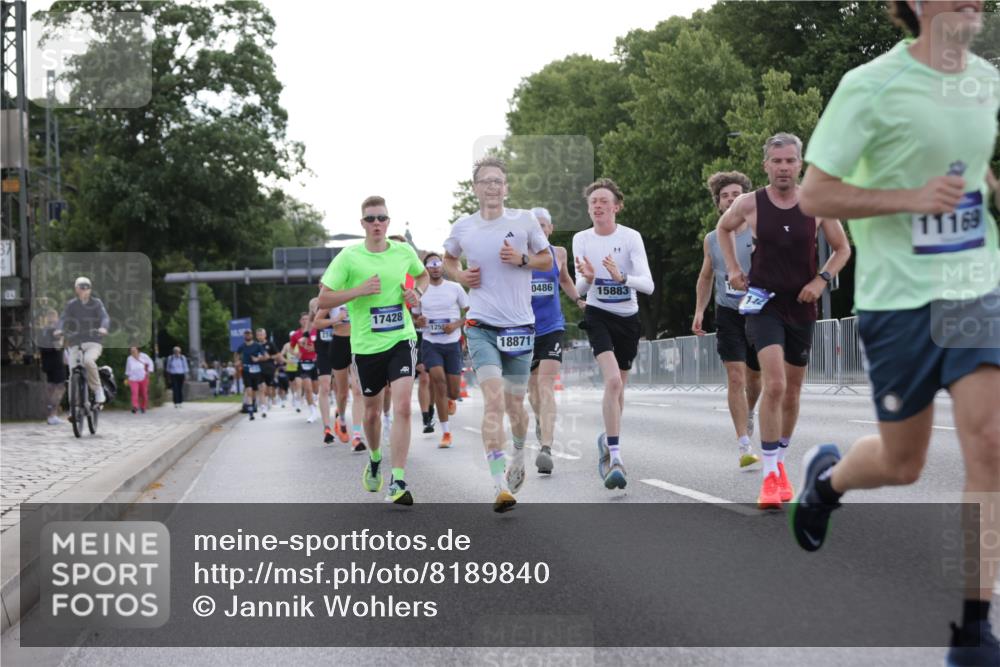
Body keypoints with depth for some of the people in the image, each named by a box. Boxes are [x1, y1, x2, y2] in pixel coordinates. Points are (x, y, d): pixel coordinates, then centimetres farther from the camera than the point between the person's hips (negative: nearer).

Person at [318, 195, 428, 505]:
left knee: (402, 407, -16)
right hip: (366, 345, 0)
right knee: (371, 411, 14)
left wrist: (417, 292, 2)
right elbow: (323, 299, -7)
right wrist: (360, 290, -19)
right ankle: (375, 459, 45)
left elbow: (423, 275, 25)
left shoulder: (404, 252, 3)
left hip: (401, 340, 0)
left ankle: (398, 482, -15)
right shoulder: (349, 257, -6)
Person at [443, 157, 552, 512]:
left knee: (514, 405, 11)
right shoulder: (462, 228, 4)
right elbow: (449, 259, 23)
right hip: (481, 326, -1)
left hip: (519, 326, 1)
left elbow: (547, 259, 11)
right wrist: (460, 276, 2)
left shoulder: (524, 221, 0)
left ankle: (518, 452, 44)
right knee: (494, 399, -18)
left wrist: (522, 259, -9)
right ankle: (499, 485, -22)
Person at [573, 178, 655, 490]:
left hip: (627, 317, 1)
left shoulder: (631, 237, -11)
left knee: (618, 387, 14)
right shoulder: (581, 239, -4)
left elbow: (648, 284, -19)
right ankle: (615, 457, -24)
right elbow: (580, 288, -4)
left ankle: (607, 439, 41)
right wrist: (587, 278, -27)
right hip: (598, 315, -1)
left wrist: (621, 277, -37)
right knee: (613, 380, -22)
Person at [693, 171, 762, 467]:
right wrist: (699, 311, 12)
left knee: (754, 376, 14)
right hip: (728, 313, 1)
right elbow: (706, 277, 20)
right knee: (735, 377, -12)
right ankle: (744, 446, -15)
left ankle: (748, 413, 47)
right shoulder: (712, 240, 7)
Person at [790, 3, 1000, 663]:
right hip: (899, 299, -4)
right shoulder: (872, 86, -12)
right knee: (902, 464, 8)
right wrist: (911, 198, -21)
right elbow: (814, 194, -11)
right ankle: (827, 477, 44)